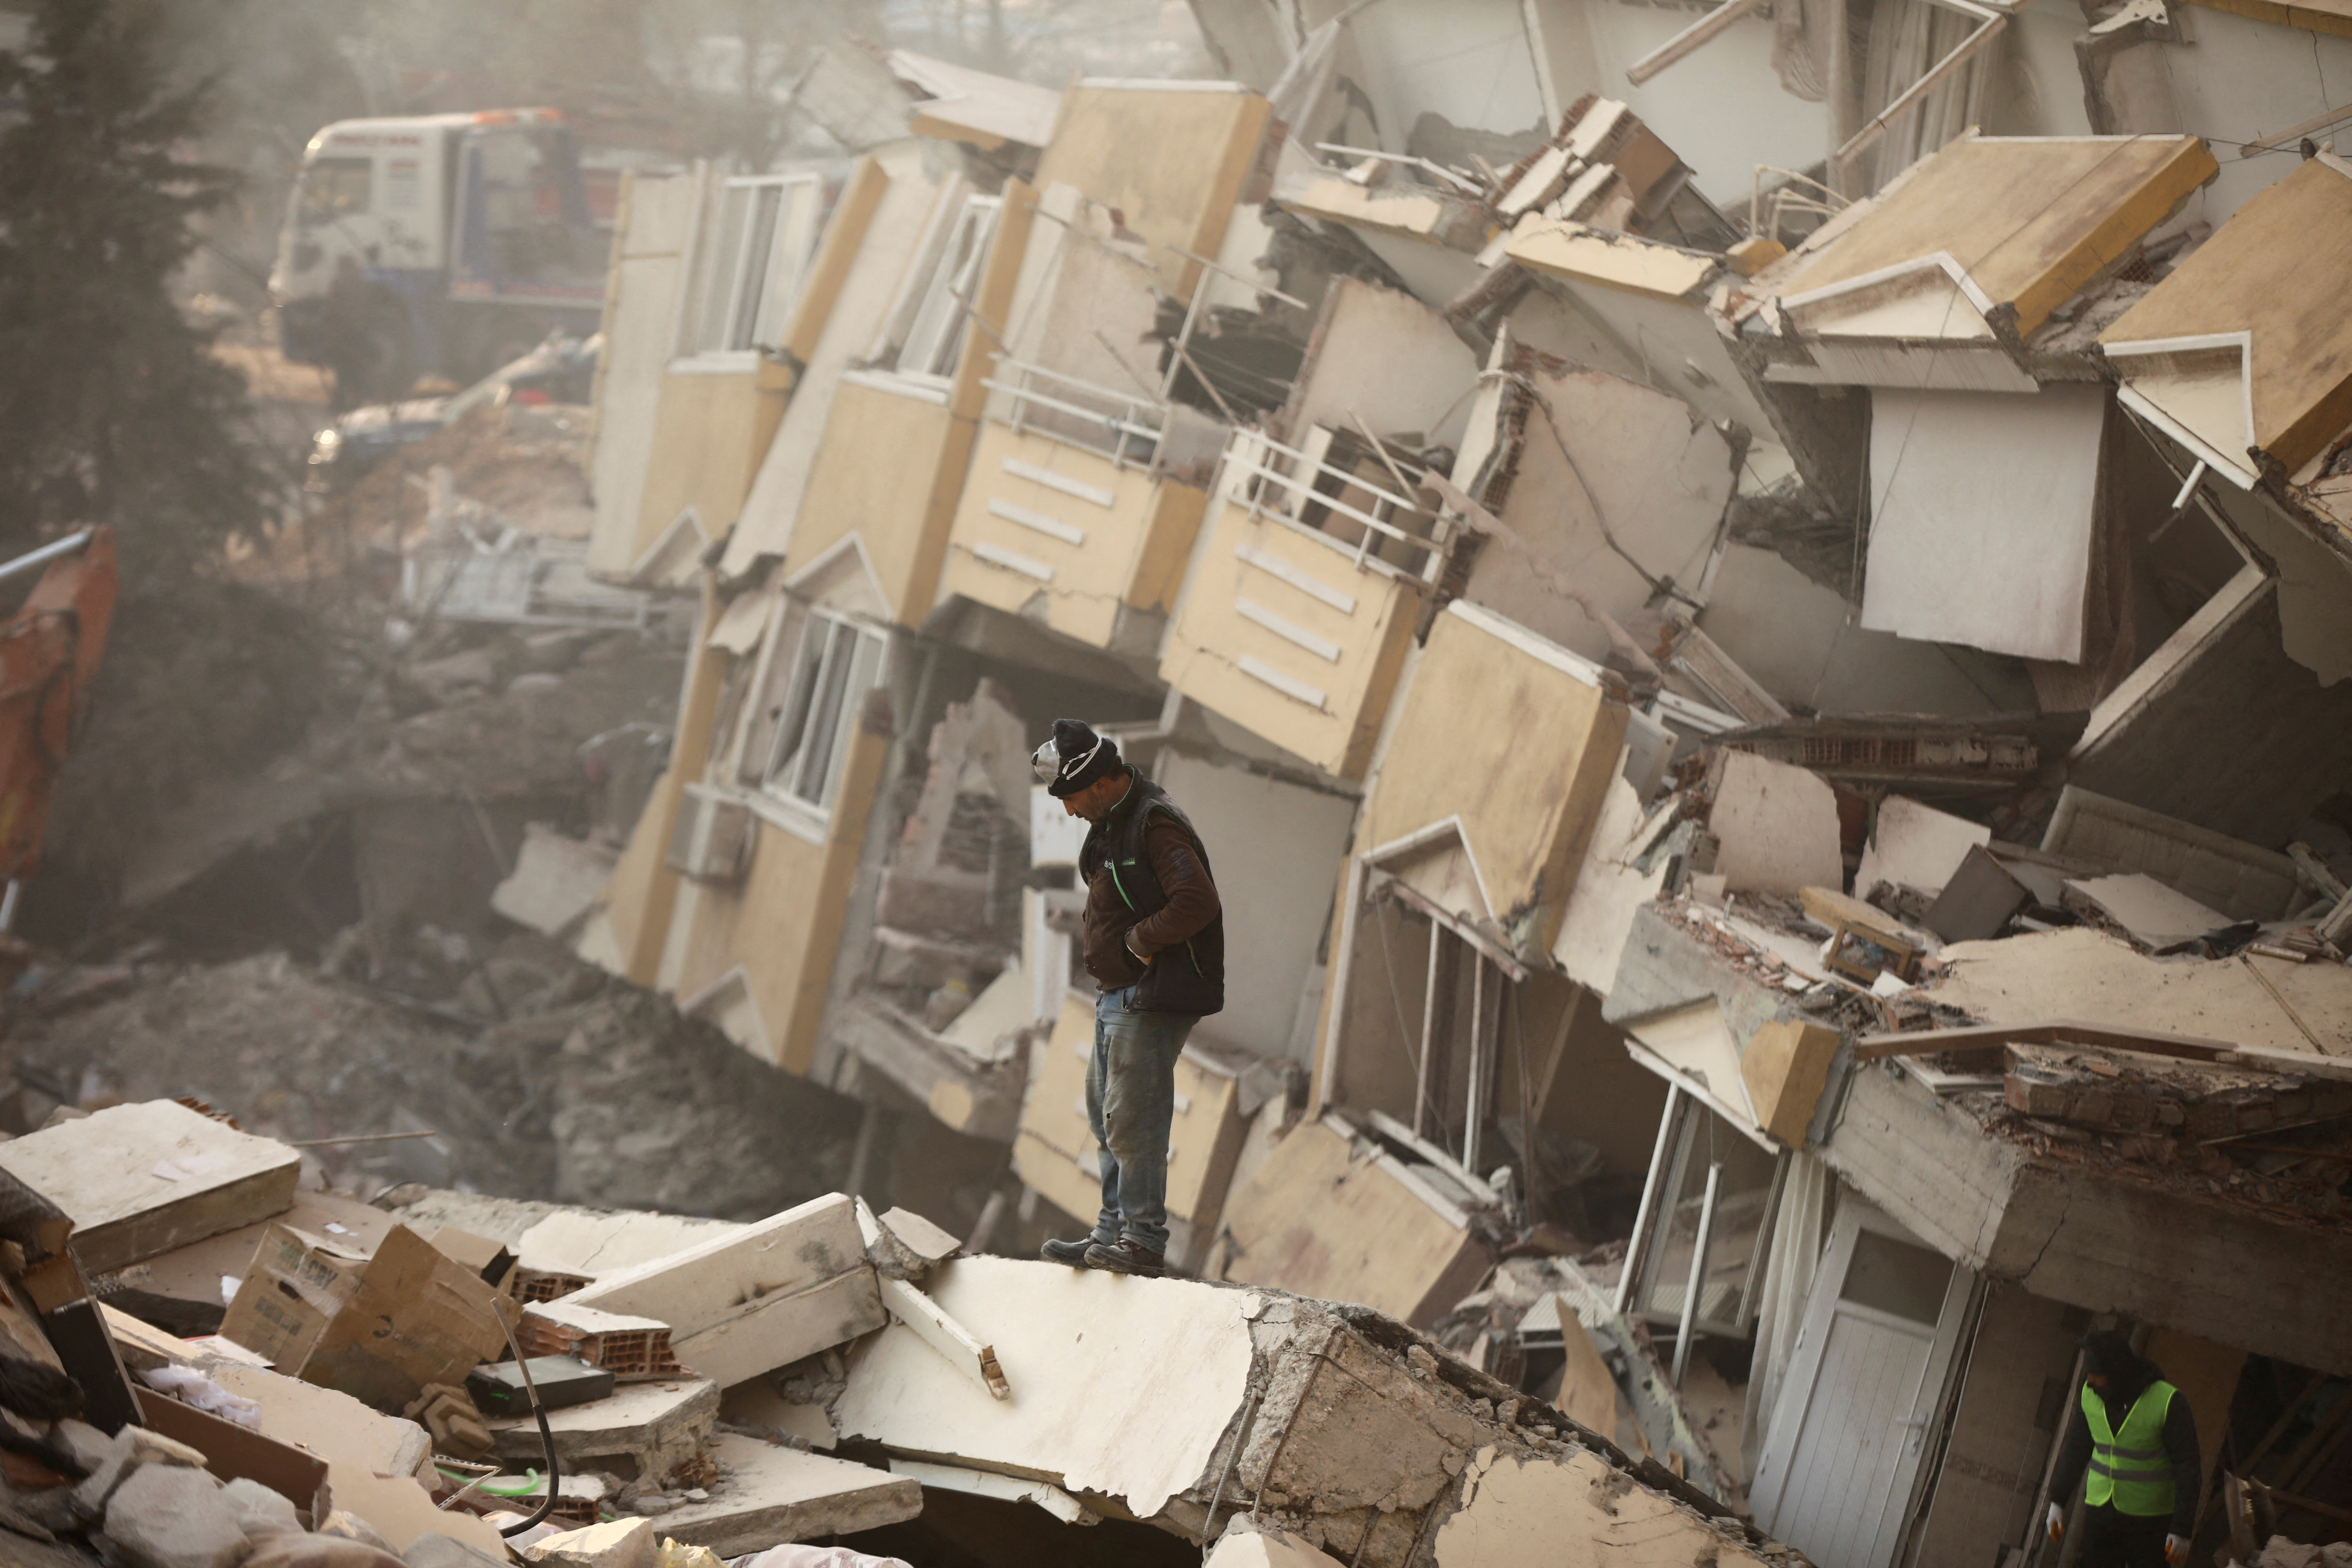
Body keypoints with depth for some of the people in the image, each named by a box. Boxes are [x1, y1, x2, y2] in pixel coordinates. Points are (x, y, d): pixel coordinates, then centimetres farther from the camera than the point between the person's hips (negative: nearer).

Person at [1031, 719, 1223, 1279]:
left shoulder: (1156, 825, -18)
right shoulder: (1109, 822, 13)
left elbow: (1197, 903, -29)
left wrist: (1139, 940, -18)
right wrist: (1094, 938, 9)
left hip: (1152, 998, -10)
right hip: (1116, 994, 10)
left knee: (1133, 1119, -10)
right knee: (1107, 1117, 14)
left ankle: (1145, 1242, -6)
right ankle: (1113, 1232, 21)